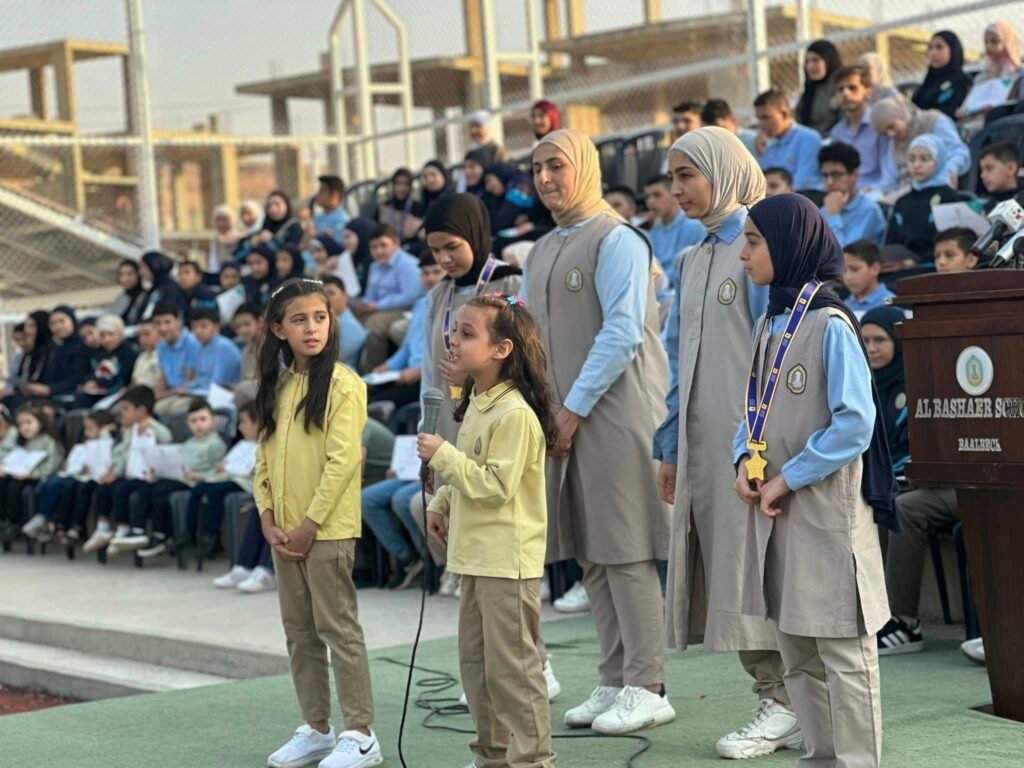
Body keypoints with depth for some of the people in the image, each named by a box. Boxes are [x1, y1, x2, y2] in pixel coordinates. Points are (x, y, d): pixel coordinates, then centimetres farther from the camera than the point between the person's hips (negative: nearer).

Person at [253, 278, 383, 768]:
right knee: (299, 632, 12)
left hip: (327, 529, -7)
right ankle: (316, 729, 21)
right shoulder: (277, 386, 11)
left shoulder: (343, 384, -10)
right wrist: (269, 519, -1)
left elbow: (342, 460, -15)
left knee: (338, 628, -4)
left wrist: (310, 524, -16)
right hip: (284, 531, 7)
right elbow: (264, 457, 12)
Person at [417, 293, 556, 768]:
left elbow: (496, 484, -24)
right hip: (476, 555, 10)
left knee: (511, 664, -4)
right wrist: (441, 504, 14)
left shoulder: (515, 414, -19)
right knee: (475, 659, 16)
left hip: (508, 560, -10)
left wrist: (444, 455, -22)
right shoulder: (476, 404, 12)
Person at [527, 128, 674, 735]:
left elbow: (623, 333, -16)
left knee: (625, 554, -6)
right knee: (591, 556, 10)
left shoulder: (615, 240, -9)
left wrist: (575, 409, -15)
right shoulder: (543, 252, 17)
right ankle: (614, 683, 17)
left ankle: (647, 689, -1)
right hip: (564, 418, 8)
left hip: (614, 414, -8)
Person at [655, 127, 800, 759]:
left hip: (750, 440, -8)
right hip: (701, 445, 8)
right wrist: (670, 446, 18)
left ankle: (786, 707, 1)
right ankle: (778, 700, 13)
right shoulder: (697, 259, 18)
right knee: (719, 570, 7)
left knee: (752, 568, -7)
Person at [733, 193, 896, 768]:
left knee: (842, 650, -2)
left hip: (827, 513, -8)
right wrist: (746, 460, -2)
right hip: (775, 512, 8)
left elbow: (855, 424, -18)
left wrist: (788, 479, -16)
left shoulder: (830, 324, -13)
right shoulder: (769, 325, 11)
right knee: (797, 650, 14)